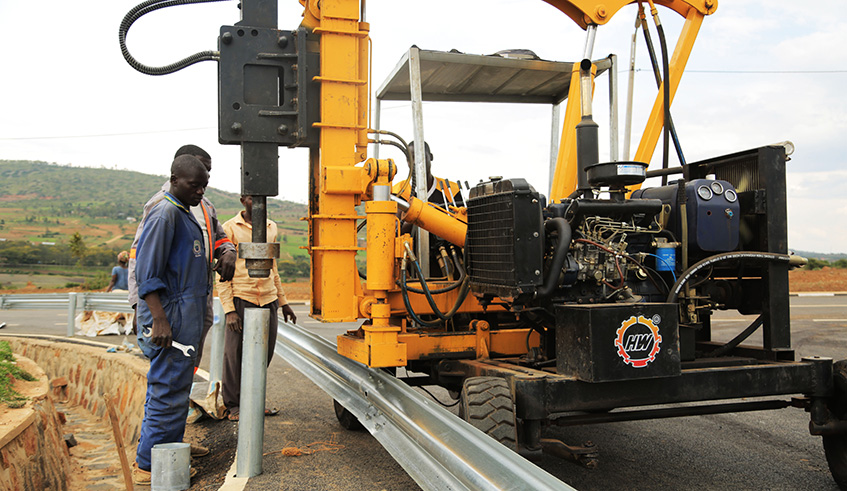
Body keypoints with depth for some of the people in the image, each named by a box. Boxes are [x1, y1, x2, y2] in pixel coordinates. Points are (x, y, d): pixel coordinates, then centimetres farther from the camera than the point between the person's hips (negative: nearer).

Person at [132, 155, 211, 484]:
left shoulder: (185, 215, 18)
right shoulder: (164, 213, -12)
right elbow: (146, 274, -19)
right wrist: (160, 320, -24)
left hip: (186, 319, 10)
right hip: (171, 320, -10)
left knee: (165, 391, 16)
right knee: (169, 393, -5)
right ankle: (148, 468, 5)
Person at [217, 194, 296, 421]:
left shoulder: (271, 228, 15)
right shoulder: (230, 229, -3)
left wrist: (283, 301, 21)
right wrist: (229, 310, -13)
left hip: (268, 300, 5)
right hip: (241, 299, -5)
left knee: (264, 353, 8)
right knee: (234, 354, 0)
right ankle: (233, 406, 14)